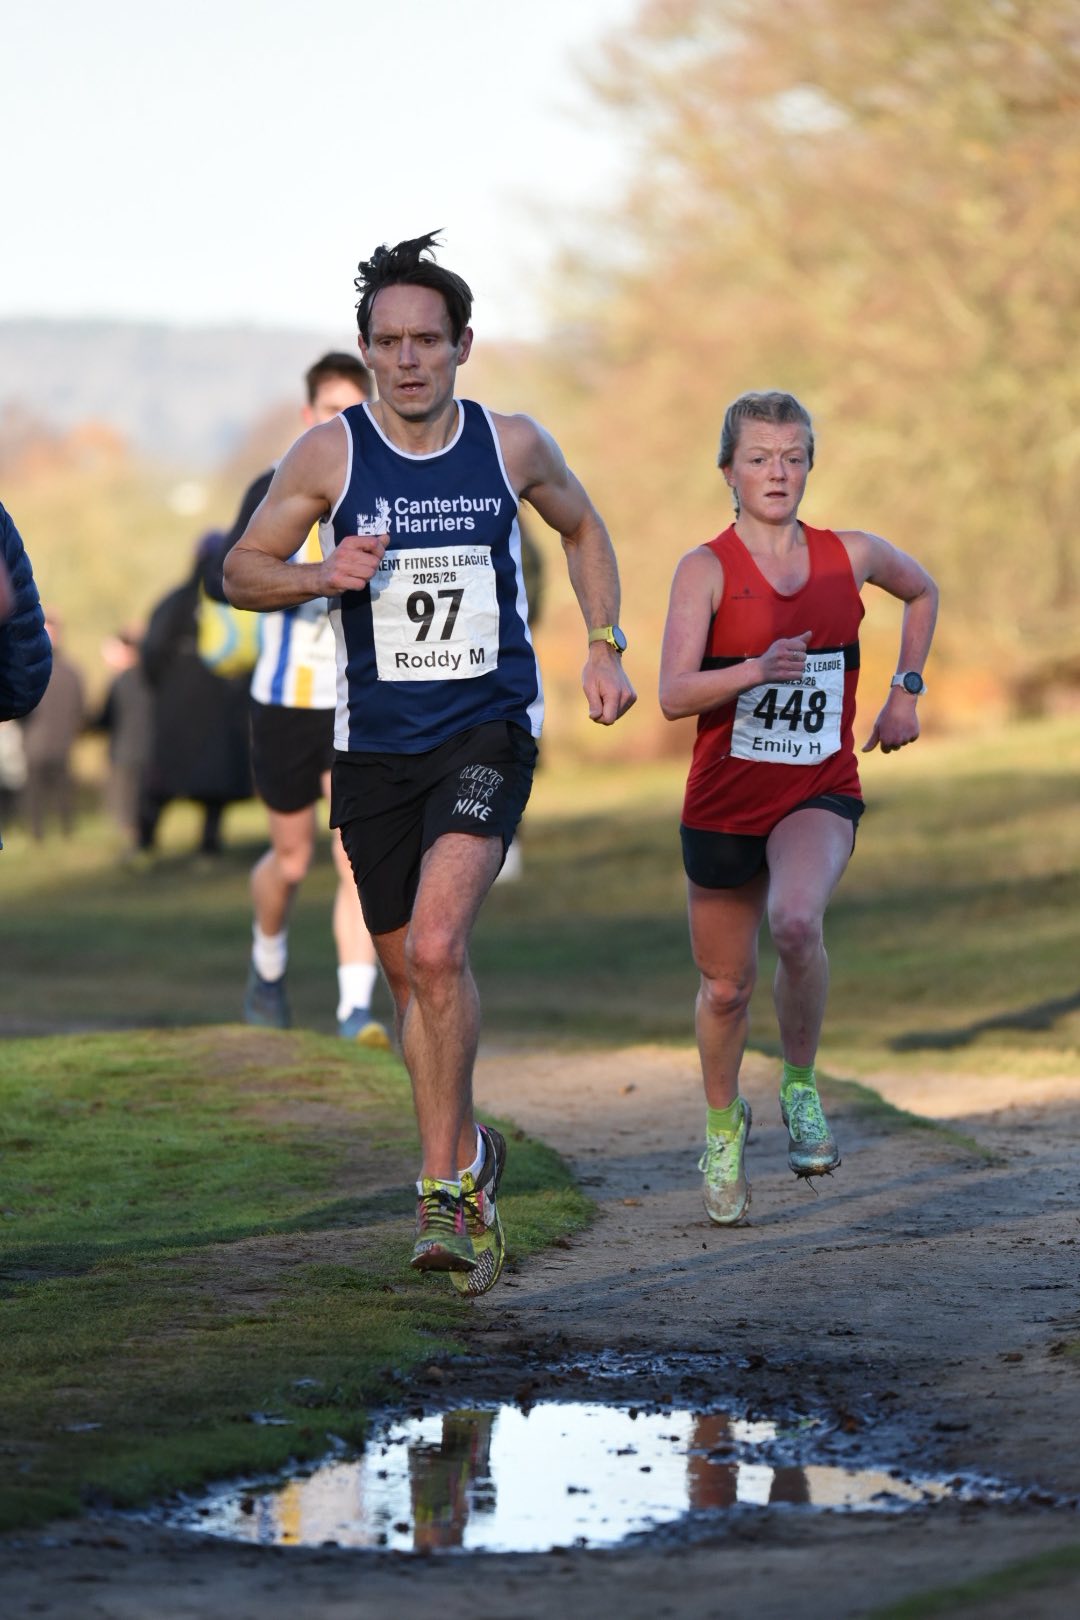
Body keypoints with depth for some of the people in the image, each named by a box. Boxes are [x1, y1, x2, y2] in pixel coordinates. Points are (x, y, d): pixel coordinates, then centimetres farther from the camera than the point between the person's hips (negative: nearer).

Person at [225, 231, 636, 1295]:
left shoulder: (513, 445, -2)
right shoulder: (329, 454, -4)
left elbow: (583, 531, 19)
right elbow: (241, 570, 4)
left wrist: (604, 646, 10)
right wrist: (322, 576, -15)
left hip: (489, 731, -2)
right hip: (374, 742, 2)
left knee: (437, 946, -20)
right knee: (405, 969, 10)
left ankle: (439, 1186, -13)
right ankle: (467, 1160, 31)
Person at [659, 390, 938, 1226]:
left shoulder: (851, 556, 1)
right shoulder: (707, 569, -8)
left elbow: (922, 591, 24)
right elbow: (674, 694, -19)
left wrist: (906, 692, 15)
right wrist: (754, 671, -35)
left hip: (822, 792, 0)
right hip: (725, 800, 0)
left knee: (796, 921, -31)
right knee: (726, 989, 10)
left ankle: (802, 1087, -8)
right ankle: (724, 1125, 39)